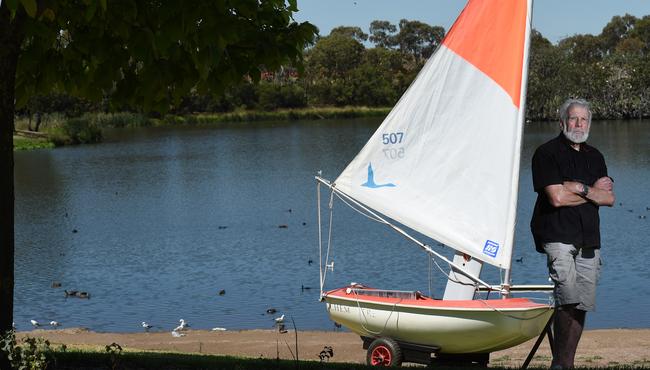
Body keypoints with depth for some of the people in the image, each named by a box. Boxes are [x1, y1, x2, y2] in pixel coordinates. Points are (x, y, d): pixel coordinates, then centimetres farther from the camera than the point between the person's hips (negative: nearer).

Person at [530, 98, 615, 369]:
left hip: (589, 239, 7)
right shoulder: (547, 153, -2)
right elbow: (556, 197, -13)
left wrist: (580, 188, -8)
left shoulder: (594, 157, 19)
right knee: (569, 298, -20)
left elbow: (609, 198, 9)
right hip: (558, 235, -7)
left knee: (582, 305, 5)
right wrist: (594, 190, 1)